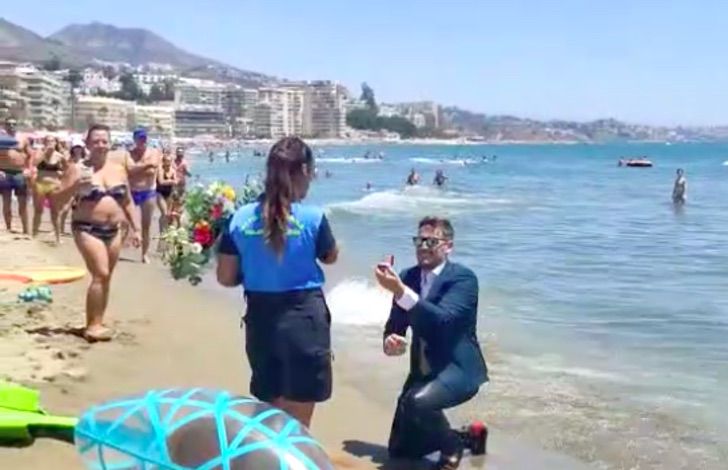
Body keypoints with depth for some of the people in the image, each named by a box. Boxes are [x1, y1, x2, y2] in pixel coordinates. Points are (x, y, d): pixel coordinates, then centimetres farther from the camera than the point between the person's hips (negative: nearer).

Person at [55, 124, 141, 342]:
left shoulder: (118, 168, 9)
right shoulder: (77, 169, -5)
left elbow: (127, 201, 16)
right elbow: (58, 198, -7)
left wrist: (134, 228, 13)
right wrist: (75, 187, -24)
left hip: (113, 230, 5)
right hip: (87, 229, -5)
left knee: (106, 277, 8)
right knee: (100, 274, -16)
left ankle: (97, 323, 18)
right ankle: (93, 325, -8)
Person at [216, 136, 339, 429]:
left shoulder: (241, 217, -3)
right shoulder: (312, 217, -11)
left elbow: (226, 277, 3)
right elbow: (330, 257, 8)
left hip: (260, 321, 4)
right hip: (303, 319, -4)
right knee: (297, 424, 8)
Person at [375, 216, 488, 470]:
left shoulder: (463, 278, -14)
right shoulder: (407, 277, 4)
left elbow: (443, 320, -31)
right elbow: (394, 324, 7)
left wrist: (400, 291, -39)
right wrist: (391, 341, -17)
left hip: (458, 368, -7)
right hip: (423, 371, 7)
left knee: (417, 401, -36)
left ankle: (452, 445, -4)